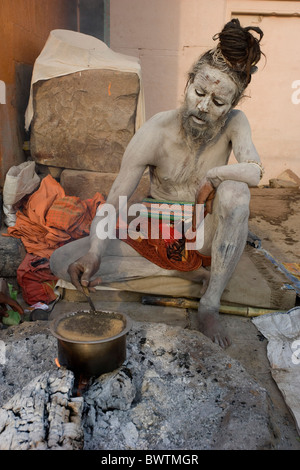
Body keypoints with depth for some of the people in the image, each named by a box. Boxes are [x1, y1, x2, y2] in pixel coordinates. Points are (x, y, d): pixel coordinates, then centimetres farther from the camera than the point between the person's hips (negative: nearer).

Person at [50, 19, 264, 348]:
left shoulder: (234, 123, -14)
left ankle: (210, 305, -22)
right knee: (63, 261, -16)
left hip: (205, 235, 0)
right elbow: (113, 203, -21)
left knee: (234, 191, -34)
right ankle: (192, 271, -13)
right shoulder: (156, 132, -20)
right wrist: (94, 252, -35)